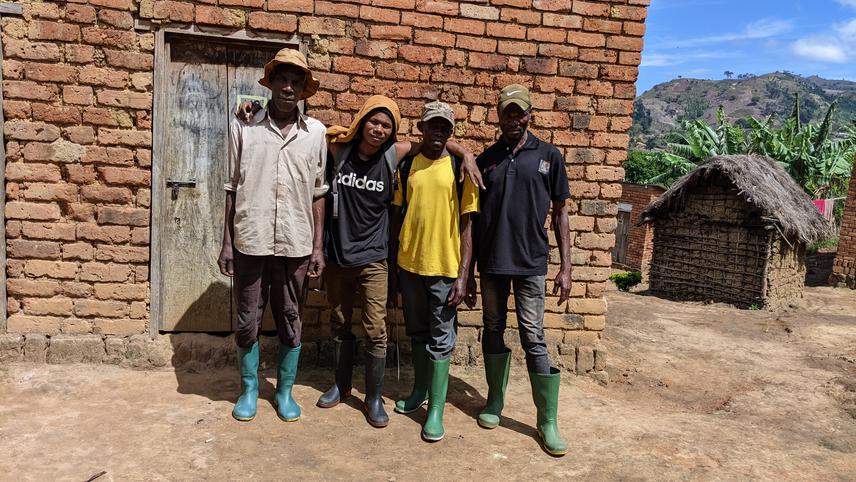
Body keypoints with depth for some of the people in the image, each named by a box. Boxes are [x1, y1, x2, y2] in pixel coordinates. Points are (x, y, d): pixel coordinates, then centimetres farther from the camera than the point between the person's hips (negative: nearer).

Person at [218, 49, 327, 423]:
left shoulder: (315, 132, 3)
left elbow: (318, 193, 5)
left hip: (295, 244, 1)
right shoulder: (244, 127, 0)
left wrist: (318, 246, 2)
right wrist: (227, 242, 1)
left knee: (291, 322, 11)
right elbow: (231, 188, 3)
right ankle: (249, 389, 29)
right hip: (250, 241, -1)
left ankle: (285, 391, 28)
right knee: (248, 322, 10)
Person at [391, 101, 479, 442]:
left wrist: (463, 276, -10)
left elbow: (467, 225, -5)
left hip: (445, 267, -3)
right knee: (417, 332, 18)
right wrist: (392, 265, 8)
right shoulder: (406, 167, 4)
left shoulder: (460, 168, -4)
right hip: (409, 264, 4)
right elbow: (396, 217, 9)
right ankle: (420, 389, 36)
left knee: (440, 339, 4)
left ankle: (436, 408, 14)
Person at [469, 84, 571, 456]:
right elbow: (473, 218, 9)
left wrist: (565, 267, -2)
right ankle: (495, 401, 29)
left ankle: (548, 421, 8)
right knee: (493, 331, 12)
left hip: (531, 262, -2)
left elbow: (560, 212, 4)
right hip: (490, 262, 2)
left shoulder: (548, 156, 2)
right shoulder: (485, 160, 6)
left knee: (534, 339, -2)